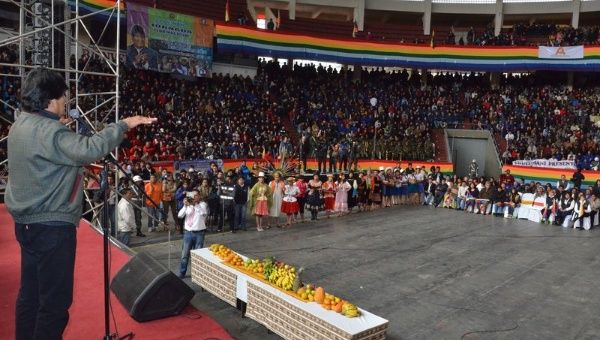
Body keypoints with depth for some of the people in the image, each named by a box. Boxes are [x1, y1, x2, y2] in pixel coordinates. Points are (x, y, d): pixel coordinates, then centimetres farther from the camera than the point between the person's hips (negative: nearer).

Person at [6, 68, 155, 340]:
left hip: (28, 223, 10)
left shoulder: (21, 126, 11)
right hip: (51, 226, -10)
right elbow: (88, 150, -38)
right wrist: (124, 125, -30)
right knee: (56, 300, -1)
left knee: (30, 294, 19)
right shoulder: (47, 131, -21)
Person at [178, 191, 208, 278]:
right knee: (185, 254, 8)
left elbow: (204, 212, -24)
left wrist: (194, 204, -30)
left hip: (199, 233, -3)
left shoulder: (202, 204, -3)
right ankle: (182, 273, 21)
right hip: (188, 232, 3)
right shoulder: (188, 205, 7)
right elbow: (180, 215, -3)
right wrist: (185, 206, -17)